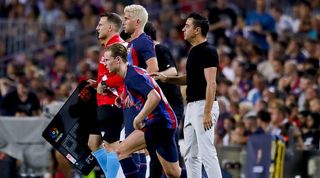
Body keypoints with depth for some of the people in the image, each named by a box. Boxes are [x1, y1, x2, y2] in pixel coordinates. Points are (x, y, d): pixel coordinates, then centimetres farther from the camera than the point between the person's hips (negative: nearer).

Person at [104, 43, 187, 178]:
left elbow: (154, 97, -28)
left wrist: (138, 119, -22)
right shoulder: (131, 73, 14)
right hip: (166, 122, 10)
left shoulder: (132, 76, -16)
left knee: (121, 151, -15)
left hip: (160, 121, -10)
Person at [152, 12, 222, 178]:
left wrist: (207, 113, -24)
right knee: (191, 155, 11)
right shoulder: (193, 51, 16)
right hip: (191, 107, 10)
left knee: (207, 153, -12)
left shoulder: (208, 51, -13)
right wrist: (166, 78, 13)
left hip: (203, 106, -10)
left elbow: (211, 83, -19)